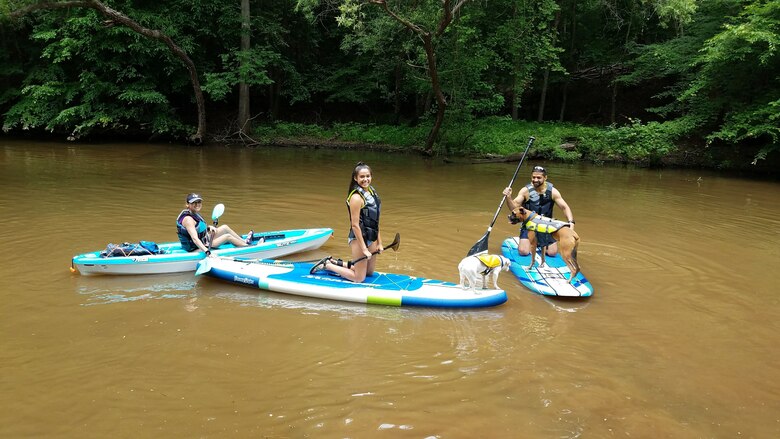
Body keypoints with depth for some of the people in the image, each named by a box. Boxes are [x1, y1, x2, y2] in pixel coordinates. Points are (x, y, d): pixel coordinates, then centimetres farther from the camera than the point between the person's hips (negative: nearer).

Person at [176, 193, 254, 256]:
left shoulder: (195, 213, 3)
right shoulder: (188, 219, -27)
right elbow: (195, 239, -37)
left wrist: (209, 227, 4)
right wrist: (208, 252, -46)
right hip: (197, 249, -10)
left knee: (225, 227, 10)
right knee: (228, 236, -7)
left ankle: (244, 241, 25)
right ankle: (247, 245, 16)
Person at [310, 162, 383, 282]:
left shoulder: (372, 192, 7)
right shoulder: (356, 197, -19)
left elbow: (375, 221, 11)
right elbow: (355, 225, -21)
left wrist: (379, 243, 9)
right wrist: (364, 249, -21)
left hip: (371, 238, 9)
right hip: (358, 238, -9)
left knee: (369, 272, 21)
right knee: (359, 278, 0)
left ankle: (336, 263, 29)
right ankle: (327, 265, 13)